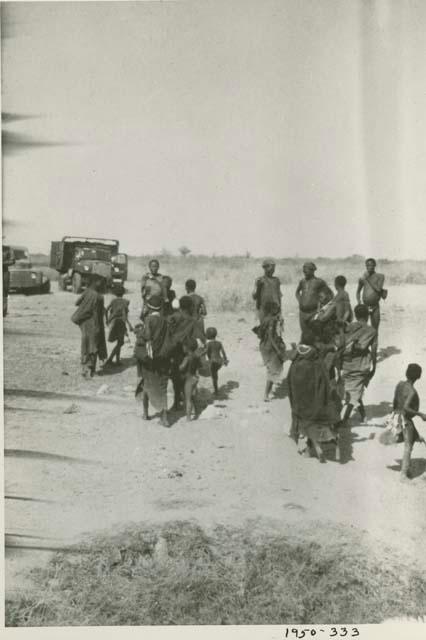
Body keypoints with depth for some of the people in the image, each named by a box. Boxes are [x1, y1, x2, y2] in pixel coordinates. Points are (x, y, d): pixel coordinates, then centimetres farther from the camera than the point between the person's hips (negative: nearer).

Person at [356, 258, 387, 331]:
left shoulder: (380, 276, 2)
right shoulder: (363, 278, 7)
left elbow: (378, 289, -13)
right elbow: (358, 291, 20)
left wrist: (368, 280, -11)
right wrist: (358, 301, 2)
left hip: (375, 307, -1)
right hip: (365, 306, 1)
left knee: (374, 330, 5)